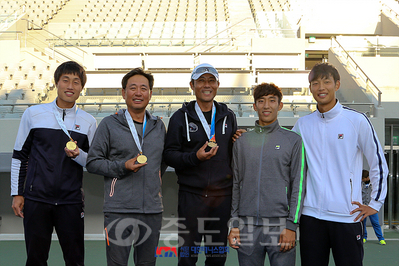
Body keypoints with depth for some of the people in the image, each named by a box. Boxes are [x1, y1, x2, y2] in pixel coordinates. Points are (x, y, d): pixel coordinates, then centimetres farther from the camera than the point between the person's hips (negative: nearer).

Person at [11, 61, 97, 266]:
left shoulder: (88, 122, 6)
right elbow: (19, 156, 10)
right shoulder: (33, 114, 4)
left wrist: (77, 154, -12)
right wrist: (16, 193, 6)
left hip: (71, 201, 1)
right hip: (36, 198, 0)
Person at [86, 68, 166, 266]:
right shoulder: (109, 124, -1)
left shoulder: (158, 125, 12)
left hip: (153, 210, 4)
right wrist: (123, 167, -14)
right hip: (119, 210, -4)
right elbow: (92, 162, -2)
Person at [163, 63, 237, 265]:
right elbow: (169, 155, -3)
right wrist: (195, 157, -17)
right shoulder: (180, 117, 2)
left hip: (222, 195, 3)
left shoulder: (228, 116, 12)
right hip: (191, 195, -3)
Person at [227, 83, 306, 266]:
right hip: (247, 225, 3)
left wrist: (292, 225, -8)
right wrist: (234, 224, 7)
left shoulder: (293, 140, 3)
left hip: (280, 223, -2)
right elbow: (236, 185, 12)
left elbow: (298, 185, -1)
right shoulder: (242, 141, 11)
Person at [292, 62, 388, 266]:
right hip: (311, 216, 3)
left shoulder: (357, 121, -2)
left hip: (348, 217, -3)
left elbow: (378, 163, 3)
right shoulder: (303, 124, 8)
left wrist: (375, 203, 2)